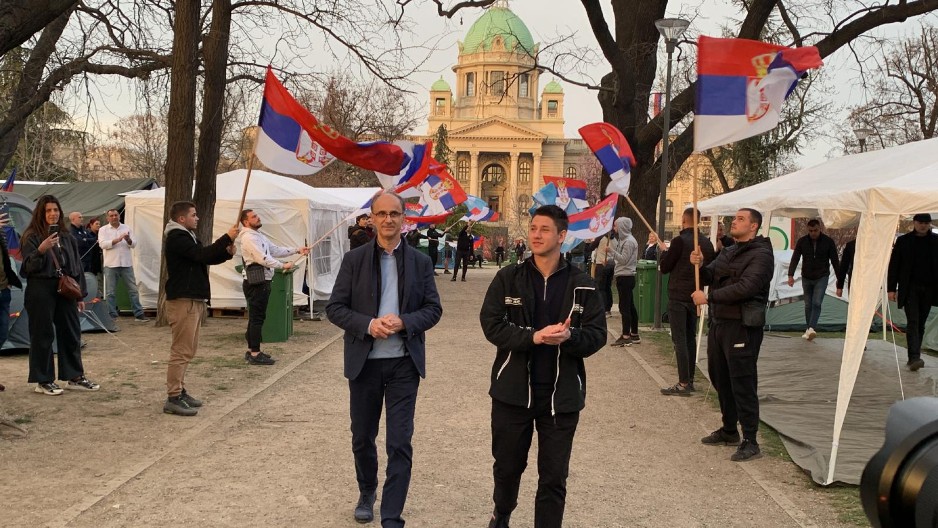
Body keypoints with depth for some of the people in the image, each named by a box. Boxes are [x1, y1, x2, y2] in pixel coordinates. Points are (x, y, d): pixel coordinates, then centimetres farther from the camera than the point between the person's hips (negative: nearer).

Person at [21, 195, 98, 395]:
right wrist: (41, 250, -29)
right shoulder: (32, 237, -5)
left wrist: (80, 295, 12)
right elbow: (29, 267, -12)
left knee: (71, 333, 9)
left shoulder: (67, 237, 11)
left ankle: (74, 377, 18)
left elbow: (77, 266, 14)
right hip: (41, 293, -5)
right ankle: (43, 381, 9)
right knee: (43, 336, 0)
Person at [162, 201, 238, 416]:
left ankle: (180, 391, 22)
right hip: (183, 300, -11)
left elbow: (206, 258, 19)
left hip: (193, 300, 11)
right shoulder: (177, 238, -12)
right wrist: (227, 238, -19)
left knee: (187, 350, 15)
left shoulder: (186, 236, 21)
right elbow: (202, 254, -24)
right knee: (181, 350, -11)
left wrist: (226, 252, 0)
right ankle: (173, 398, -10)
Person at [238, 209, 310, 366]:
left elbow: (276, 250, 21)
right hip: (256, 282, -10)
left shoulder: (259, 236, 19)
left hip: (262, 281, 10)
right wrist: (283, 266, -20)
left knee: (256, 317, 14)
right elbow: (262, 258, -22)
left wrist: (297, 250, 13)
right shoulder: (248, 237, -14)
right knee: (257, 317, -9)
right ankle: (255, 354, -7)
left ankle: (251, 350, 22)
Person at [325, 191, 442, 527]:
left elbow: (433, 309, 1)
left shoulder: (420, 262, 3)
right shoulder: (354, 260, 0)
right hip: (364, 361, 1)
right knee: (362, 437, 16)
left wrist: (403, 321, -18)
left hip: (404, 363, 0)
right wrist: (368, 325, -19)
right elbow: (335, 308, -3)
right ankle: (367, 493, 41)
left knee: (400, 443, -4)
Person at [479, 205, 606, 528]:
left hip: (562, 394, -1)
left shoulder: (582, 285, -1)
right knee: (507, 464, 18)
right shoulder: (508, 278, -1)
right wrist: (534, 337, -23)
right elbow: (491, 324, -9)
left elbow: (597, 336, -3)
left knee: (554, 477, 6)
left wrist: (569, 337, -25)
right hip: (513, 390, 1)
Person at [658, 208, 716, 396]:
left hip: (678, 296, -7)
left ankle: (683, 384, -9)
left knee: (679, 339, -6)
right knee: (690, 337, 15)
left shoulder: (680, 241, -15)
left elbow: (664, 267, -10)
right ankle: (690, 379, 20)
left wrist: (663, 251, 7)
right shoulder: (707, 242, 4)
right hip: (695, 295, 7)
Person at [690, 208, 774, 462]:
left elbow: (745, 287, -23)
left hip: (742, 326, -9)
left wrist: (708, 298, -21)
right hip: (719, 322, 9)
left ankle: (750, 442, -2)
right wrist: (699, 265, -9)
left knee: (743, 383, -7)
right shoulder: (728, 252, 17)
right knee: (720, 378, 17)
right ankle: (729, 430, 32)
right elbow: (708, 277, 13)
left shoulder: (761, 255, -11)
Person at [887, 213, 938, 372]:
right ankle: (914, 358, -19)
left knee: (920, 323, 8)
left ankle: (914, 357, 16)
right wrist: (891, 288, -4)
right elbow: (894, 266, 3)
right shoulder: (903, 241, 3)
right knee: (913, 322, -11)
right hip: (910, 288, -2)